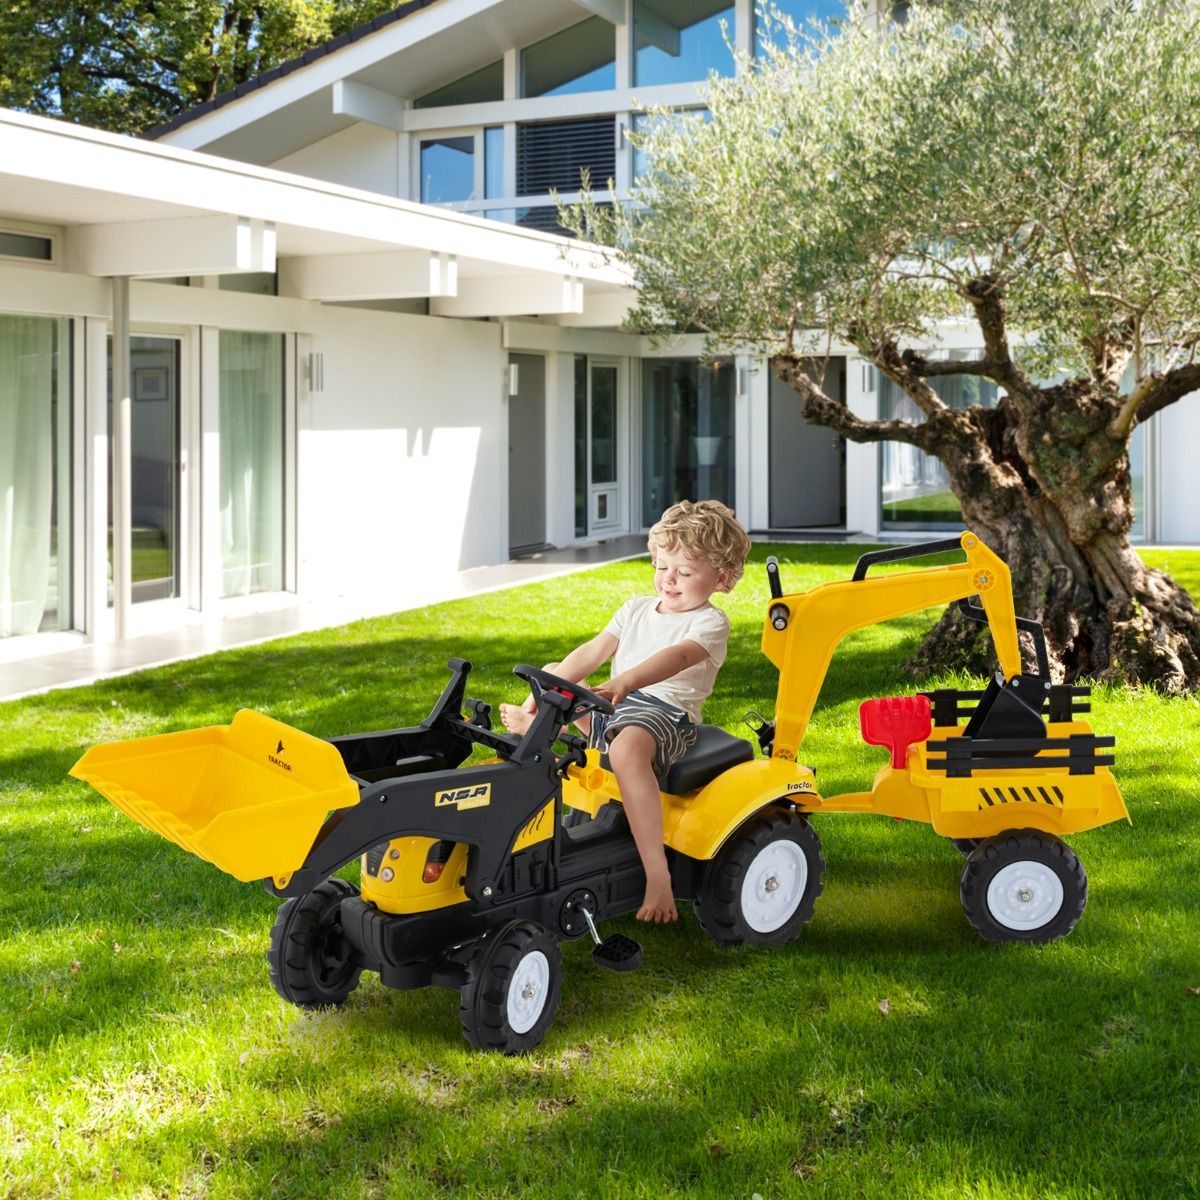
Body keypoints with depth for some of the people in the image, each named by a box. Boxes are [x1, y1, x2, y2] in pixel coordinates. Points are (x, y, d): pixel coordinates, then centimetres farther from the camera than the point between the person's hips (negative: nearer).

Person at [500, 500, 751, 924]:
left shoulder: (710, 622, -5)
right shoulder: (637, 609, 18)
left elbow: (678, 657, -26)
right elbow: (591, 653, 9)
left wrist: (627, 680, -46)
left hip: (666, 715, -8)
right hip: (614, 709, 8)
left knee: (627, 747, -42)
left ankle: (657, 874, -47)